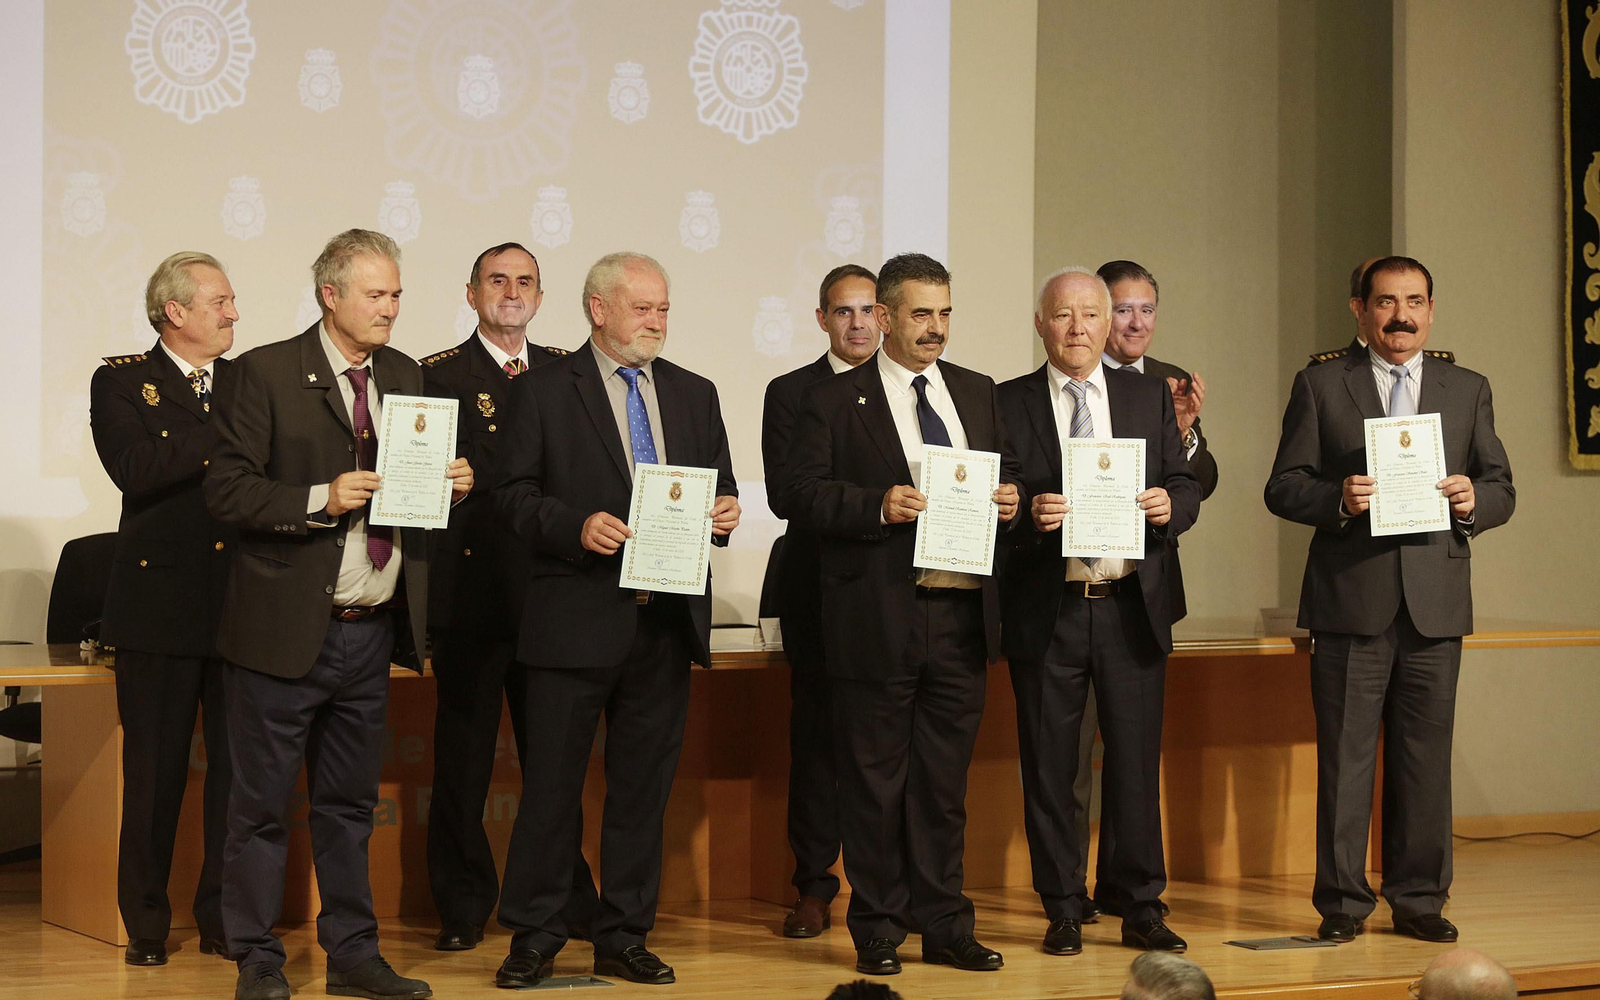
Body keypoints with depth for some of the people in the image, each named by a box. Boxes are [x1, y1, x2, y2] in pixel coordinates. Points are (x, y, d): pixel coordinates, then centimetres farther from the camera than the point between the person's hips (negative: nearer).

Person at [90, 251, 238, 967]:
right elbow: (135, 470, -16)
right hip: (160, 604, -3)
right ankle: (146, 925, 13)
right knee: (155, 772, 3)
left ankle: (224, 920, 13)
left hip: (242, 605, 3)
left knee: (238, 768, 3)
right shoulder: (121, 383, 2)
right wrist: (231, 433, -18)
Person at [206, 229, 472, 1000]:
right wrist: (320, 499, -22)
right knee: (262, 804, 2)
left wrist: (451, 484, -3)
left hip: (372, 630, 6)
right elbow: (226, 489, -12)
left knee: (350, 803, 14)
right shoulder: (268, 373, -7)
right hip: (286, 630, -6)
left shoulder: (403, 376, 11)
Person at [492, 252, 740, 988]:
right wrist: (576, 526, -19)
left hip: (667, 619, 4)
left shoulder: (694, 395, 14)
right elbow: (514, 494, -3)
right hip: (576, 619, -4)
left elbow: (721, 485, 19)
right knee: (552, 784, 0)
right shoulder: (544, 390, 0)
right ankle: (535, 940, 9)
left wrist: (723, 512, -3)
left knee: (643, 787, 9)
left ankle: (624, 939, 17)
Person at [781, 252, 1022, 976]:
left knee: (944, 781, 10)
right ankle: (877, 933, 11)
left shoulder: (978, 394, 16)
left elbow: (1006, 476, 23)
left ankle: (944, 927, 17)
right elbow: (801, 495, -6)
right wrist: (878, 506, -19)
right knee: (875, 781, 2)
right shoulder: (835, 401, 0)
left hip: (961, 615, 4)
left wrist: (1008, 501, 0)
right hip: (878, 617, -4)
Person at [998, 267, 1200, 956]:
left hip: (1131, 608, 2)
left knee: (1137, 762, 5)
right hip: (1047, 613, -2)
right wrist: (1029, 515, -20)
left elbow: (1185, 485, 10)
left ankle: (1142, 908, 14)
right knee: (1049, 769, 4)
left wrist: (1170, 504, -11)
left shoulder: (1150, 397, 11)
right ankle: (1063, 912, 14)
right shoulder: (1007, 404, 3)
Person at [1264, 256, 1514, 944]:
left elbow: (1501, 491, 12)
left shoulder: (1468, 391, 14)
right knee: (1345, 758, 0)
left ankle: (1419, 898, 14)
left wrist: (1474, 500, -10)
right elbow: (1284, 487, 3)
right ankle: (1342, 903, 8)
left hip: (1436, 603, 2)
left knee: (1425, 758, 5)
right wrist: (1338, 500, -16)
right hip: (1350, 601, -2)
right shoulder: (1320, 386, 7)